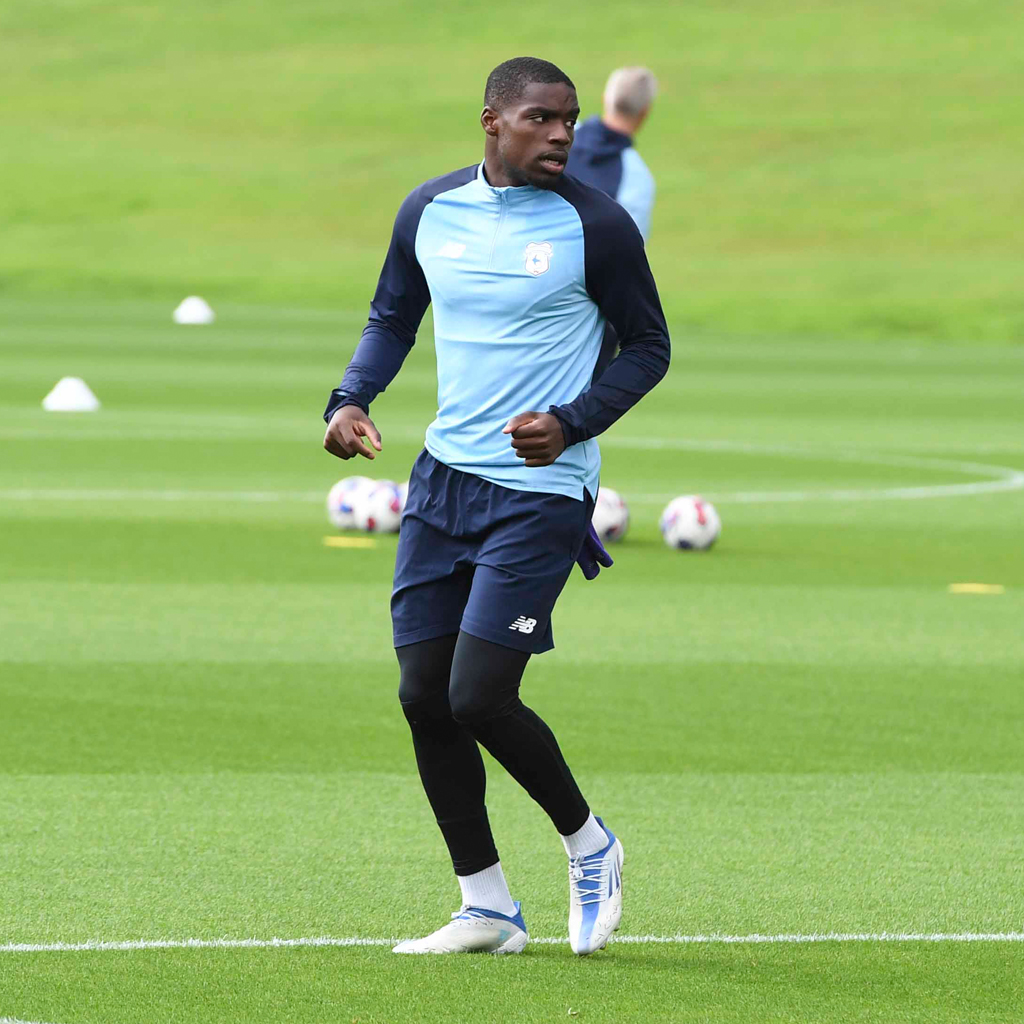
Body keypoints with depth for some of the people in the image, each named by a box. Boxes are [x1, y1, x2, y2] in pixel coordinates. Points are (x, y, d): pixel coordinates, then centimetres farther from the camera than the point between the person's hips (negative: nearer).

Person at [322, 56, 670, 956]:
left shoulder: (595, 226, -8)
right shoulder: (430, 211, 5)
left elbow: (649, 345, 0)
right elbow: (392, 320, 19)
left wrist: (572, 424, -15)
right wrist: (350, 401, 0)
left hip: (539, 492, -5)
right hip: (444, 477, 5)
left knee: (479, 698, -12)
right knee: (424, 696, 3)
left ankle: (589, 846, 13)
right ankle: (486, 908, 15)